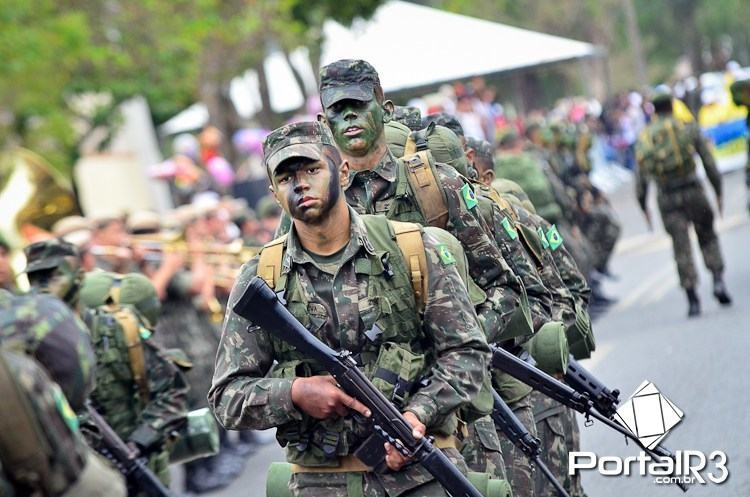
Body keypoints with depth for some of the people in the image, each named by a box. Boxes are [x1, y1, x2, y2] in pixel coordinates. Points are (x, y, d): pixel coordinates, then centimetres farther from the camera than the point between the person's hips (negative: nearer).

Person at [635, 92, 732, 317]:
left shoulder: (643, 137, 6)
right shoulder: (689, 128, 2)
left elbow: (640, 177, 5)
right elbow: (709, 163, 1)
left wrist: (644, 207, 13)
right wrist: (718, 191, 10)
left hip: (667, 199, 1)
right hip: (693, 191, -1)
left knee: (682, 248, 4)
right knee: (708, 237, 18)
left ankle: (693, 299, -1)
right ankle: (718, 281, 1)